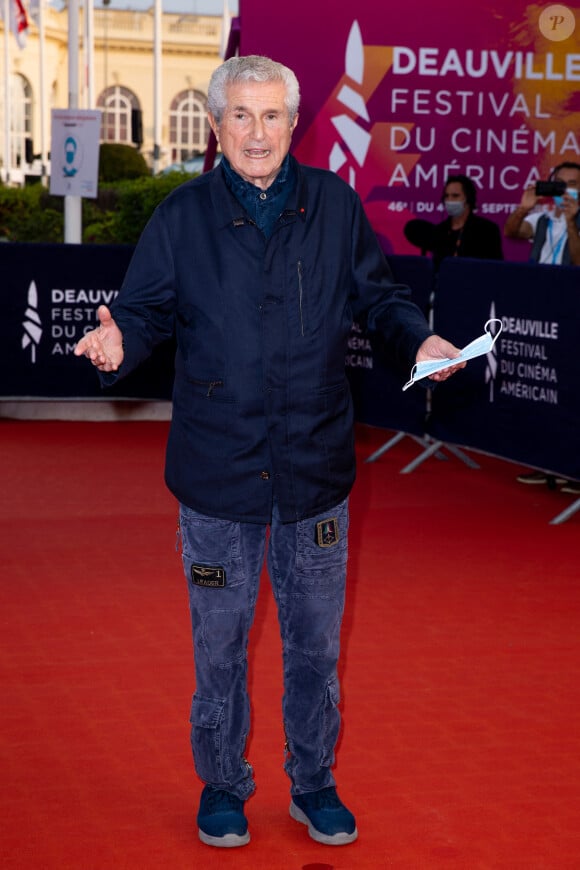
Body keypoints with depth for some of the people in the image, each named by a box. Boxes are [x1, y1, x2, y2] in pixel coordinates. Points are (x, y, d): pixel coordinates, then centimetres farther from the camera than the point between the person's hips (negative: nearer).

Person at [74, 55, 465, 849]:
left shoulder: (334, 204, 1)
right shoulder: (182, 216, -2)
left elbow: (377, 293, 10)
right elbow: (147, 308, -1)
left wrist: (419, 340, -8)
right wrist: (121, 343, -23)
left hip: (316, 468, 1)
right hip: (218, 470, -1)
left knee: (315, 640, 14)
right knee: (220, 641, 12)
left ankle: (314, 783, 33)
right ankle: (222, 785, 31)